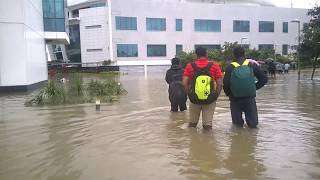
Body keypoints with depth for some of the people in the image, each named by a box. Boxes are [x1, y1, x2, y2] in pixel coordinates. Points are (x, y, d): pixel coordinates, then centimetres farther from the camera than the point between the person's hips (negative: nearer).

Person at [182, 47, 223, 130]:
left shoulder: (190, 66, -2)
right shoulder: (214, 66, -2)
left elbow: (184, 83, -8)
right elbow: (220, 84, -7)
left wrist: (190, 94, 5)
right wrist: (215, 96, 5)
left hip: (194, 99, 1)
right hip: (210, 100, 0)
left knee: (192, 123, 18)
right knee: (208, 125, 9)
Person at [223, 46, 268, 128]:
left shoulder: (230, 67, -7)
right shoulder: (252, 65, -1)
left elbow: (225, 84, -12)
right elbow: (264, 79, 2)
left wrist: (229, 94, 5)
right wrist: (254, 88, 11)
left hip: (235, 99, 0)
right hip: (250, 99, 1)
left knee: (237, 125, 10)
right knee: (253, 124, 11)